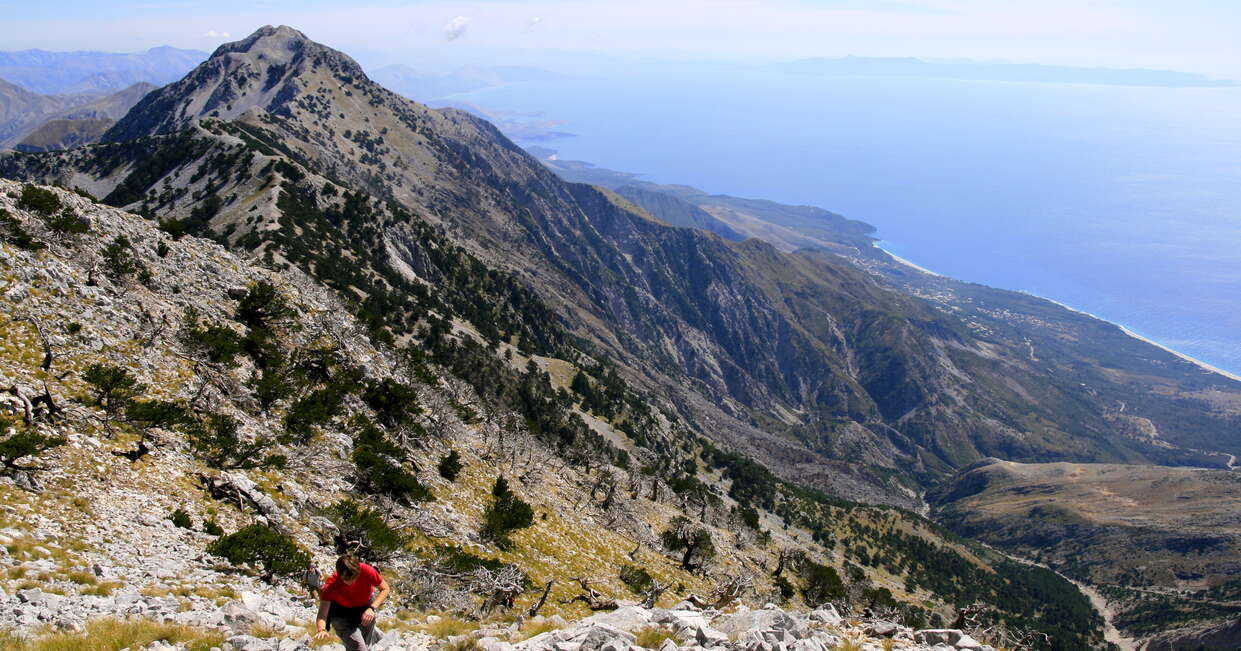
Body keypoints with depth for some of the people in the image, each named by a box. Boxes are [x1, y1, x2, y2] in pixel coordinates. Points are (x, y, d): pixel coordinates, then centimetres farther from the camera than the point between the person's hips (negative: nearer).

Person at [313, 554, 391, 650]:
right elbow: (322, 614, -36)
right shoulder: (331, 585, -32)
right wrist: (321, 630, -57)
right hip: (342, 612, -2)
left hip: (365, 606, 2)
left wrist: (372, 608, -32)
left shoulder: (366, 570, -32)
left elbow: (385, 589, -18)